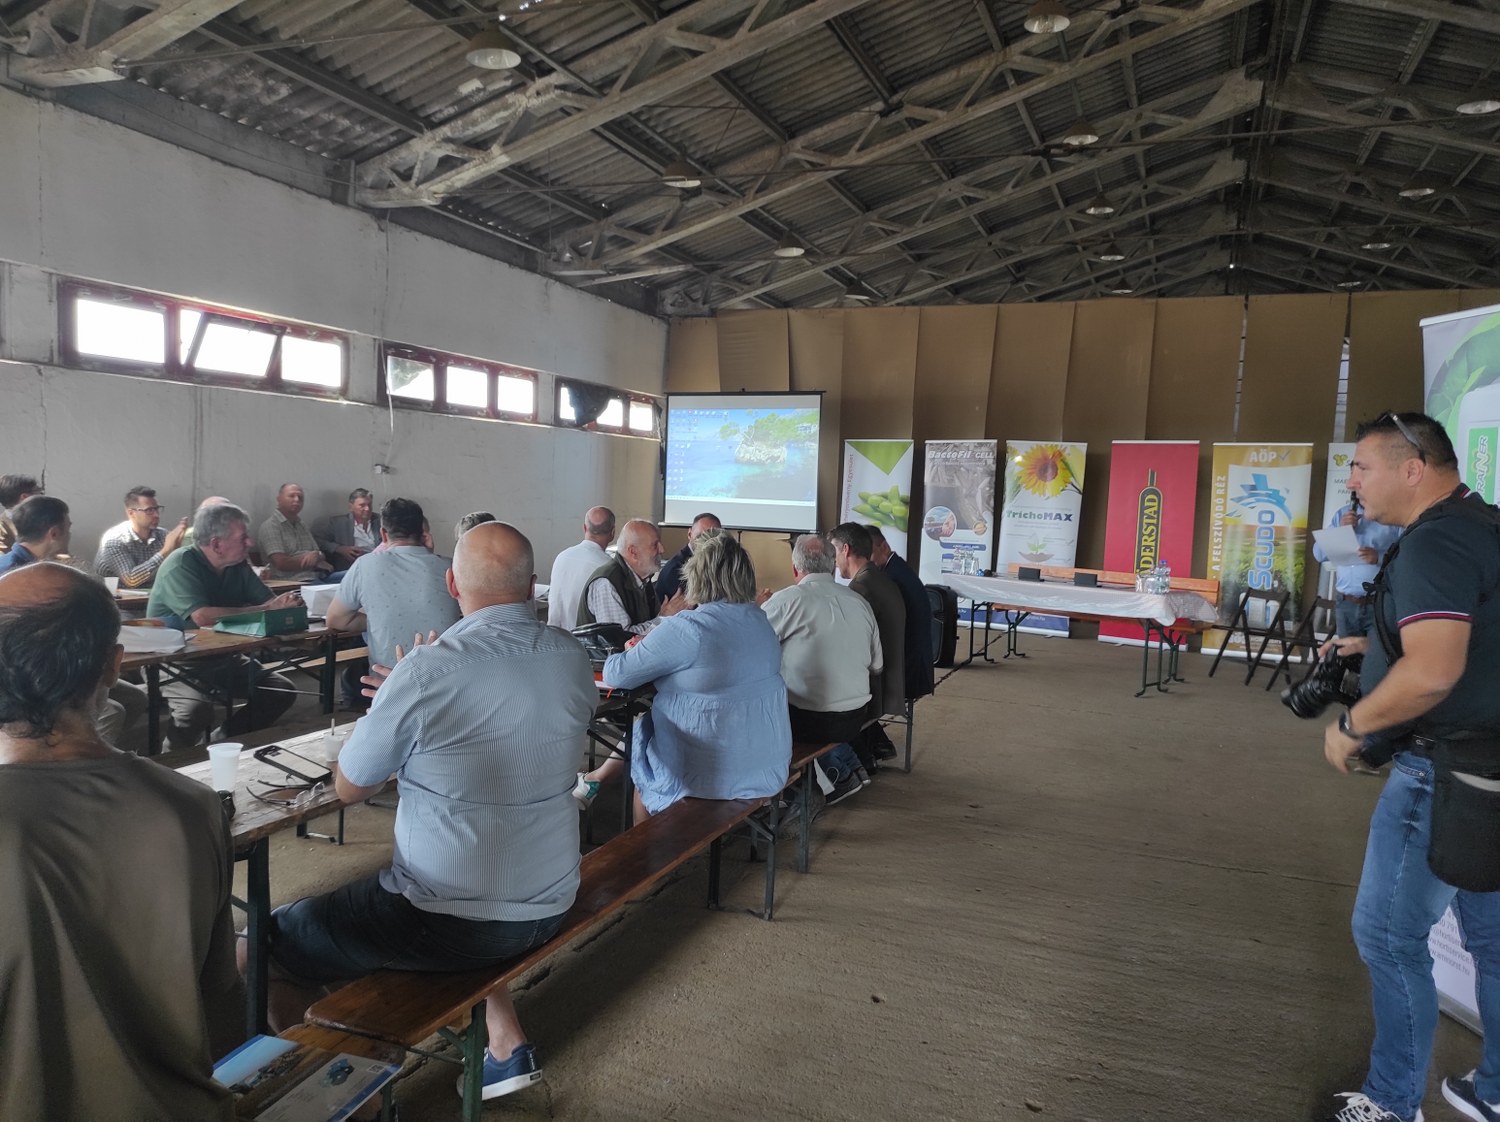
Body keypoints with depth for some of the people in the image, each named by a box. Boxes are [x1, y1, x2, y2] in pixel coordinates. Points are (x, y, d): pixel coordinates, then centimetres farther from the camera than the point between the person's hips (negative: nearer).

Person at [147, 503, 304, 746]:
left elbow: (271, 602, 0)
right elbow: (202, 616, -34)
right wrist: (265, 610, -27)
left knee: (283, 691, -2)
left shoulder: (238, 567, 3)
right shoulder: (180, 566, -20)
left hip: (220, 659, 7)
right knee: (197, 711, -33)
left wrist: (287, 603, -26)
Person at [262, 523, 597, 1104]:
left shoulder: (428, 671, -21)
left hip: (451, 922, -6)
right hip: (549, 908, 6)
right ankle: (509, 1047, 32)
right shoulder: (573, 657, -4)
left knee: (270, 943, 14)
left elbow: (349, 788, -6)